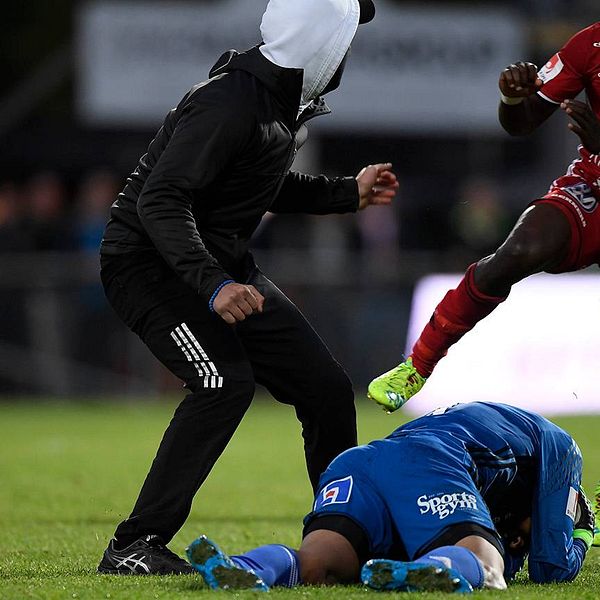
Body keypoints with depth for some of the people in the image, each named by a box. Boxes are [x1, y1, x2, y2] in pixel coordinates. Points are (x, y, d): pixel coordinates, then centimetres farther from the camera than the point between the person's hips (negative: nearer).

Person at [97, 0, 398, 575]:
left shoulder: (286, 103, 6)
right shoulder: (229, 105, -26)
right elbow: (159, 200, -32)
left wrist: (349, 193, 22)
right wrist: (211, 286, -41)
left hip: (222, 264, 9)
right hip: (149, 262, -9)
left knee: (325, 386, 4)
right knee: (225, 381, -28)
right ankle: (133, 547, -23)